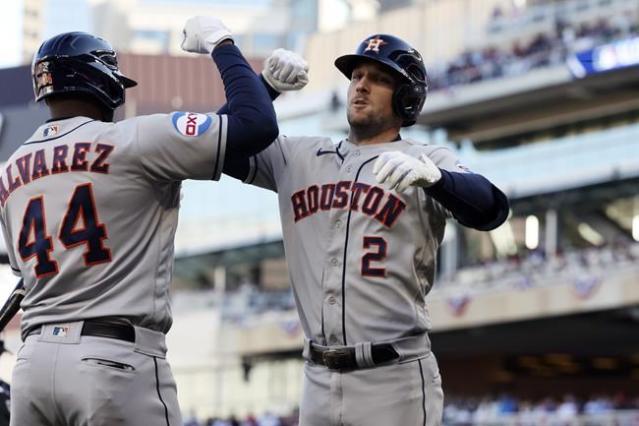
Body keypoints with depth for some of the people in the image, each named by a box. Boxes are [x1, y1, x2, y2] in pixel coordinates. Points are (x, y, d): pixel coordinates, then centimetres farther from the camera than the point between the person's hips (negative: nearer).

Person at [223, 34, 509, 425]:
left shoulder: (426, 161, -2)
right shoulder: (300, 157, 13)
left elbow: (491, 210, -19)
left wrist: (429, 175, -40)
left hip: (395, 379, -5)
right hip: (319, 379, 5)